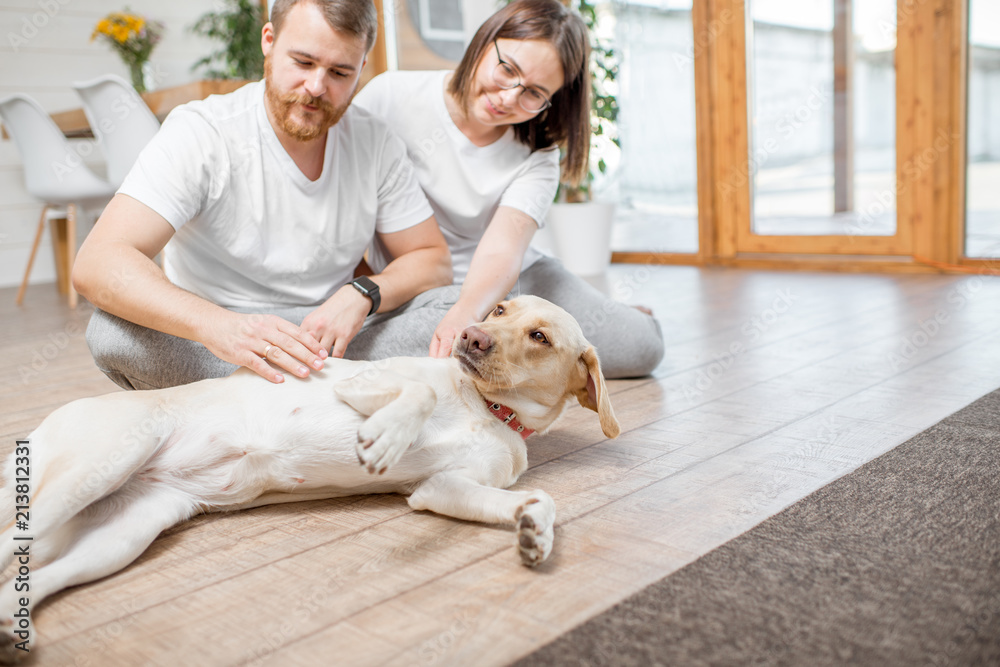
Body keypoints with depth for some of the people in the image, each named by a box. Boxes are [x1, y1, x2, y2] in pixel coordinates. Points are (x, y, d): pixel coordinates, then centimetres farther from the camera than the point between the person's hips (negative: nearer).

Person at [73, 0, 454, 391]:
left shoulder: (375, 142, -4)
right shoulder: (199, 133, -16)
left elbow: (433, 262, 0)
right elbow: (97, 264, -28)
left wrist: (361, 295, -23)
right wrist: (218, 325, -47)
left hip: (335, 339, 2)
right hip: (209, 347, -2)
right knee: (113, 331, -32)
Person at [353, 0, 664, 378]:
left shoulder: (536, 157, -8)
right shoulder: (392, 96, -12)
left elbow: (501, 253, -24)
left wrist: (466, 312, -47)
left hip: (508, 280, 2)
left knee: (640, 346, -12)